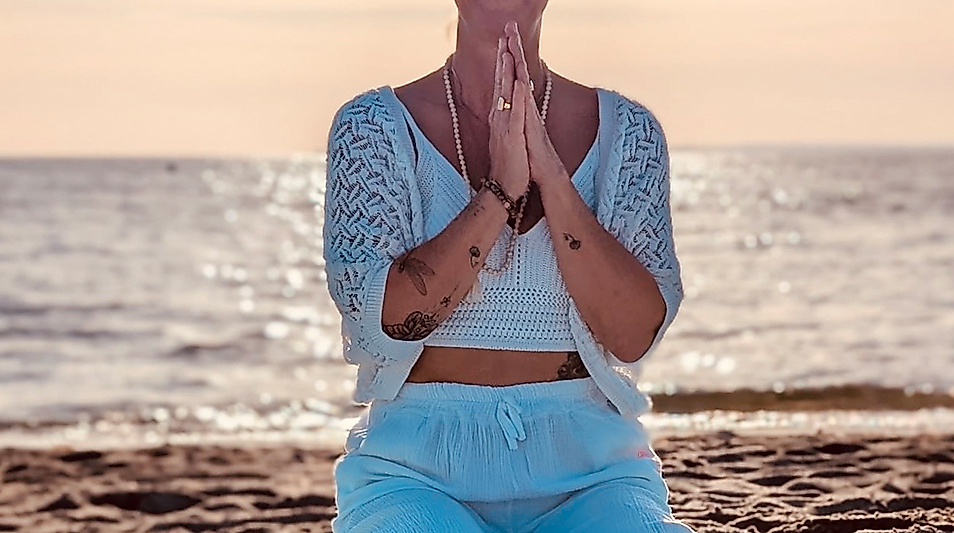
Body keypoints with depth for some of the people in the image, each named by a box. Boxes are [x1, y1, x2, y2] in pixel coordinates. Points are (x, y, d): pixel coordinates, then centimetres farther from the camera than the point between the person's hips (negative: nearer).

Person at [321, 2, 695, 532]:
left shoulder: (624, 130, 8)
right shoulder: (375, 126, 4)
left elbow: (633, 337, -6)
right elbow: (382, 321, -10)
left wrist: (548, 172, -14)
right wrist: (500, 188, -15)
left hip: (587, 470, 2)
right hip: (418, 468, -1)